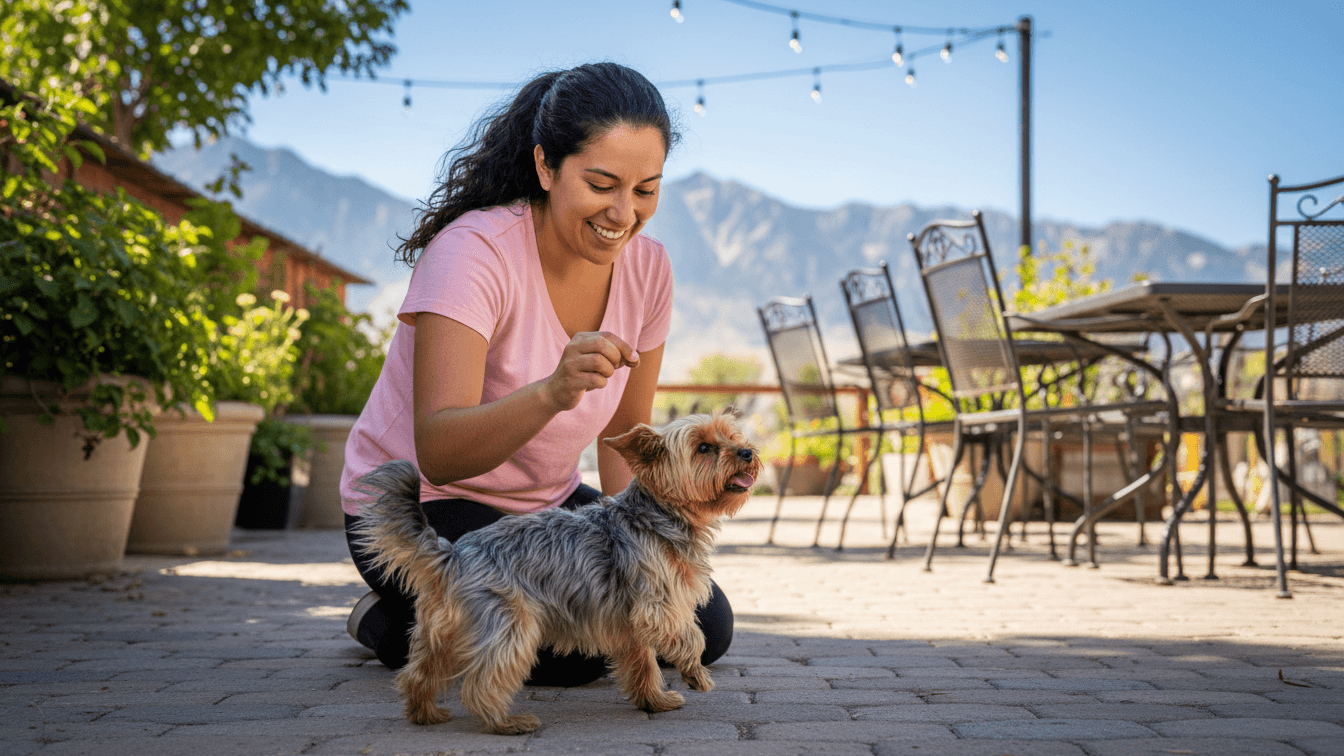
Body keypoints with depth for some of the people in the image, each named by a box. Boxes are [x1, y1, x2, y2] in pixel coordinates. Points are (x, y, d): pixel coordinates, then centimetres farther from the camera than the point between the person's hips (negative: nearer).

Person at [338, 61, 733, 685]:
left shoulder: (646, 267, -7)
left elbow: (625, 431, 6)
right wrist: (551, 392, -53)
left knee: (704, 626, 0)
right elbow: (437, 453, -36)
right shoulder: (473, 252, -26)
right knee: (581, 647, -26)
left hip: (548, 501, 7)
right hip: (418, 505, -7)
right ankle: (391, 622, 2)